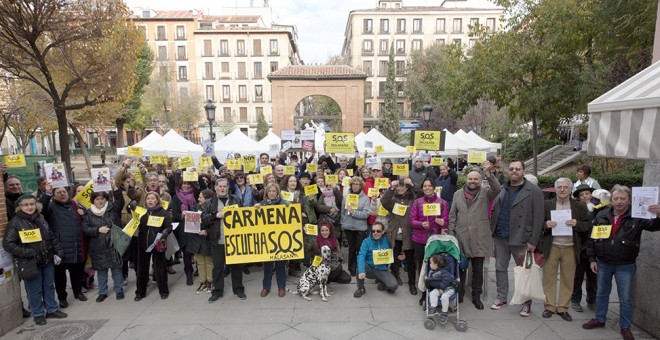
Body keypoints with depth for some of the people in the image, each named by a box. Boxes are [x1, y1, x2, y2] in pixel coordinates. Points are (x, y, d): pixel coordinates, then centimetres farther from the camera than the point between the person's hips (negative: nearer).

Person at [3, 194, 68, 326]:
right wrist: (29, 254, -19)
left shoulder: (41, 219, 5)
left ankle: (52, 309, 30)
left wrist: (58, 253, 4)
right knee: (35, 290, 8)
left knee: (49, 286, 15)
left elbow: (53, 238, 11)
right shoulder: (15, 222, -10)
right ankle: (38, 314, 24)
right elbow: (8, 244, -14)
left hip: (48, 260, 5)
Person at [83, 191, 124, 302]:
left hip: (113, 244, -1)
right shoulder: (88, 214, 1)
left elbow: (119, 225, -1)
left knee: (116, 268, 6)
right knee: (101, 270, 11)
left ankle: (119, 290, 21)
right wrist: (98, 230, -16)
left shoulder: (112, 210, 0)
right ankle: (102, 292, 26)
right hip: (98, 247, 1)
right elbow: (85, 229, -3)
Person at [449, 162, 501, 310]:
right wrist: (452, 232, 3)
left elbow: (496, 189, -19)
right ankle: (459, 294, 24)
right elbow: (452, 215, 10)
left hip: (479, 238, -1)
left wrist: (488, 173, -32)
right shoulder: (458, 194, 9)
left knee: (478, 269, 10)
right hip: (461, 237, 2)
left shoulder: (485, 193, 3)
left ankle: (476, 296, 25)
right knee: (460, 267, 10)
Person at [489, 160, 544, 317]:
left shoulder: (533, 191, -6)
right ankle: (501, 298, 27)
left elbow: (538, 217, -9)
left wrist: (533, 241, -12)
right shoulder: (501, 189, 8)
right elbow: (494, 211, 13)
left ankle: (527, 302, 23)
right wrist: (492, 230, 2)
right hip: (500, 237, 5)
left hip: (520, 239, -4)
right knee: (500, 268, 12)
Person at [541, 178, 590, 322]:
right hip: (551, 247, -1)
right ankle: (550, 306, 17)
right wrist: (546, 225, -16)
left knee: (568, 279, 8)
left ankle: (563, 308, 21)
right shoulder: (547, 205, 2)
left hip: (570, 248, 1)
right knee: (549, 278, 4)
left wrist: (577, 224, -14)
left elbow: (588, 226, 5)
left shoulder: (580, 206, 5)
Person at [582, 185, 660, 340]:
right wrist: (592, 259, 2)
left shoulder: (637, 217, -8)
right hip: (603, 263, 3)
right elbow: (592, 238, 3)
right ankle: (600, 319, 33)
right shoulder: (602, 216, -1)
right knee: (602, 293, 16)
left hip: (625, 266, -2)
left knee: (625, 298, 10)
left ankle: (625, 327, 27)